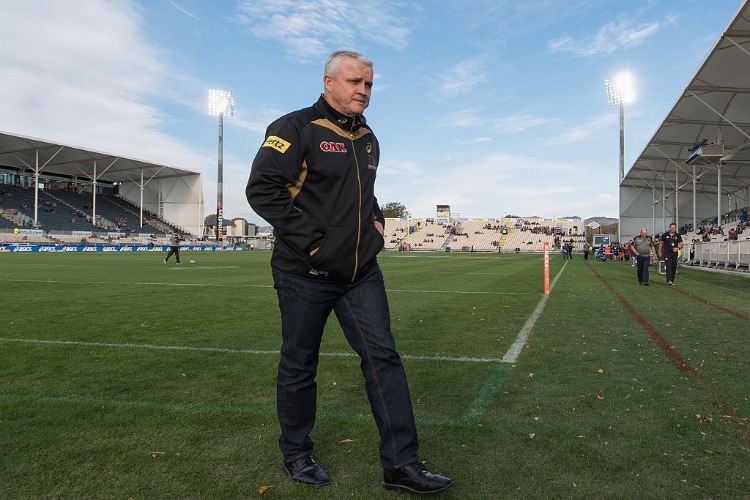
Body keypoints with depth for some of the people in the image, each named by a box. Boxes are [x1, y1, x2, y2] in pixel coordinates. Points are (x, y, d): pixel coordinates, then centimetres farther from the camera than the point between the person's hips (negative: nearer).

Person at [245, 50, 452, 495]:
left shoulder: (367, 139, 14)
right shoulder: (296, 128, -8)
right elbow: (262, 188, -16)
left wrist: (377, 219, 9)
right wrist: (308, 238, -19)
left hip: (362, 272, 6)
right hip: (305, 274, -6)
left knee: (383, 356, 1)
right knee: (299, 366, 8)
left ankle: (401, 463, 10)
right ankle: (296, 454, 29)